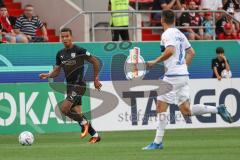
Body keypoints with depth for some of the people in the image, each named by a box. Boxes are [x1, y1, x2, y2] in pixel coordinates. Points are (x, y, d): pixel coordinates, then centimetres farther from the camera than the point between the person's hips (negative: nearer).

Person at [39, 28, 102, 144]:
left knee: (64, 109, -20)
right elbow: (56, 71, 13)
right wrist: (47, 75, -8)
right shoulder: (60, 54, 8)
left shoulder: (79, 51, -12)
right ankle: (95, 135, 21)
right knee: (76, 113, 9)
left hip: (79, 85, -8)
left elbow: (95, 62, -5)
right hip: (70, 86, 8)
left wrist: (96, 79, -2)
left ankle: (84, 123, 2)